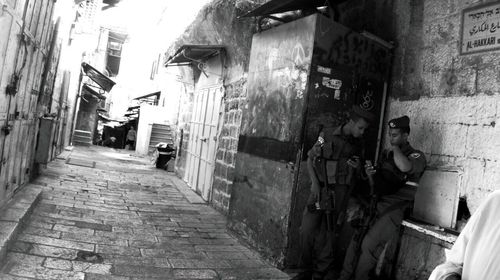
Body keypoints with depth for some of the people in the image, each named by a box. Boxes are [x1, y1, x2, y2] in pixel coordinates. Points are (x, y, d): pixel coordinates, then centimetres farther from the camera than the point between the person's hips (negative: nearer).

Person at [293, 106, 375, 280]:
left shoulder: (358, 143, 8)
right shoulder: (327, 136, -3)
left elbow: (359, 163, 22)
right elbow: (310, 159, 4)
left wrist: (358, 166, -3)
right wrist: (315, 183, -5)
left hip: (340, 189, 2)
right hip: (321, 187, -2)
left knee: (327, 232, 3)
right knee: (308, 228, -3)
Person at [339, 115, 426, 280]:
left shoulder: (417, 156, -4)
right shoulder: (386, 154, 15)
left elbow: (405, 167, -30)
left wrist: (395, 147, -12)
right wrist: (370, 175, -2)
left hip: (396, 208, -6)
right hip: (378, 203, 6)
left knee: (369, 244, -17)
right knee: (355, 237, -6)